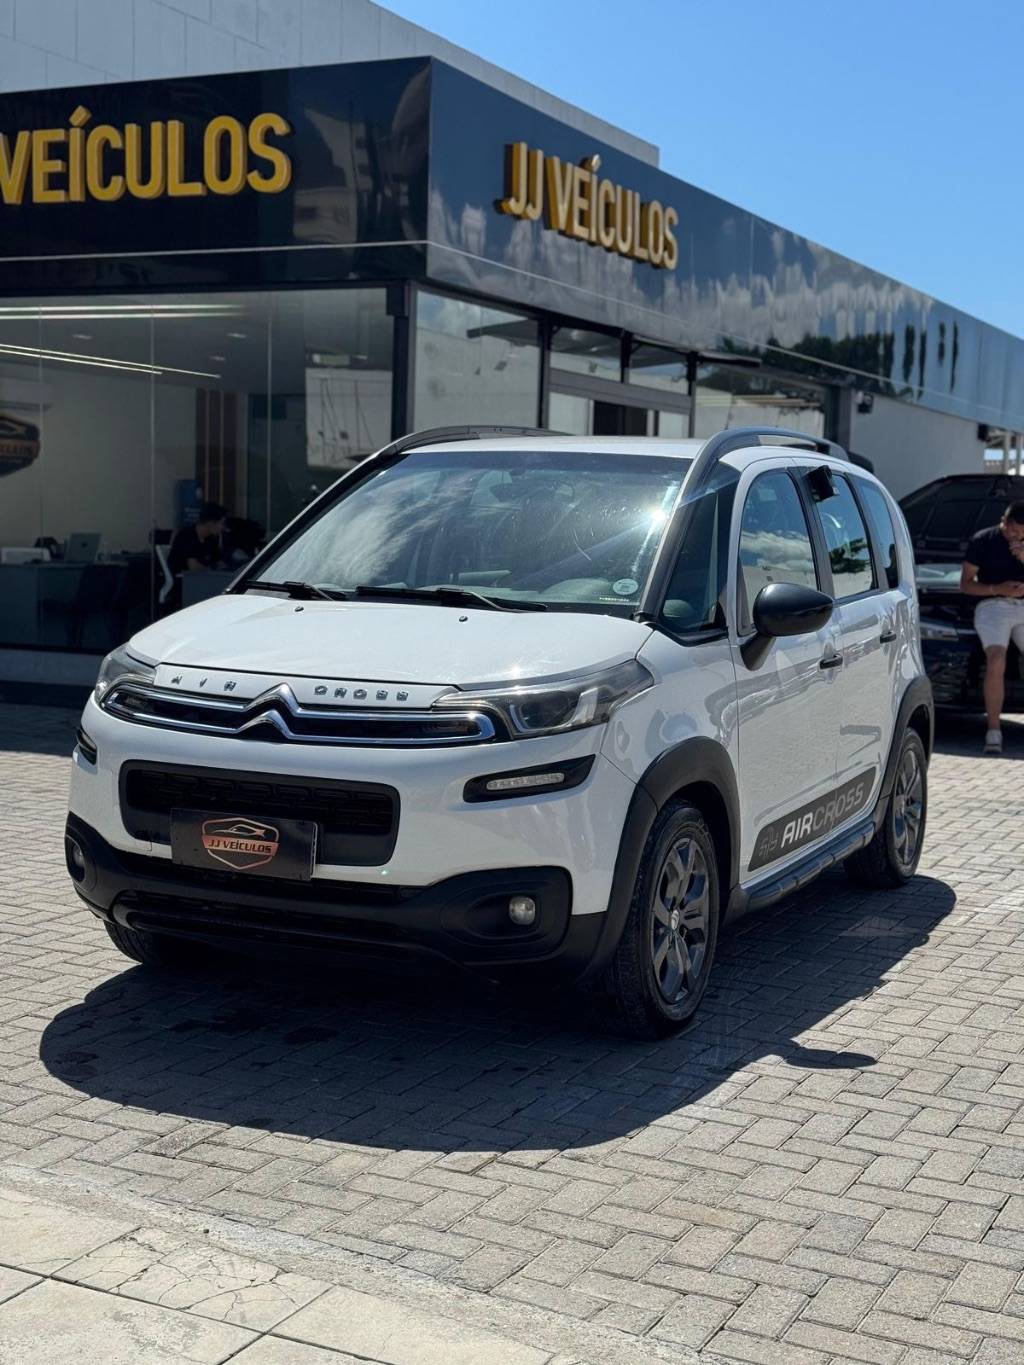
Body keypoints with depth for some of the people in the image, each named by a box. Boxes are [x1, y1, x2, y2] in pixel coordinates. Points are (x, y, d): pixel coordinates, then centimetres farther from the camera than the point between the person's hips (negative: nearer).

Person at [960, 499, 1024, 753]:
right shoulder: (983, 541, 2)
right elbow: (965, 584, 1)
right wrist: (998, 589, -14)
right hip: (993, 607, -4)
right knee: (996, 664, -23)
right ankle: (993, 732, -21)